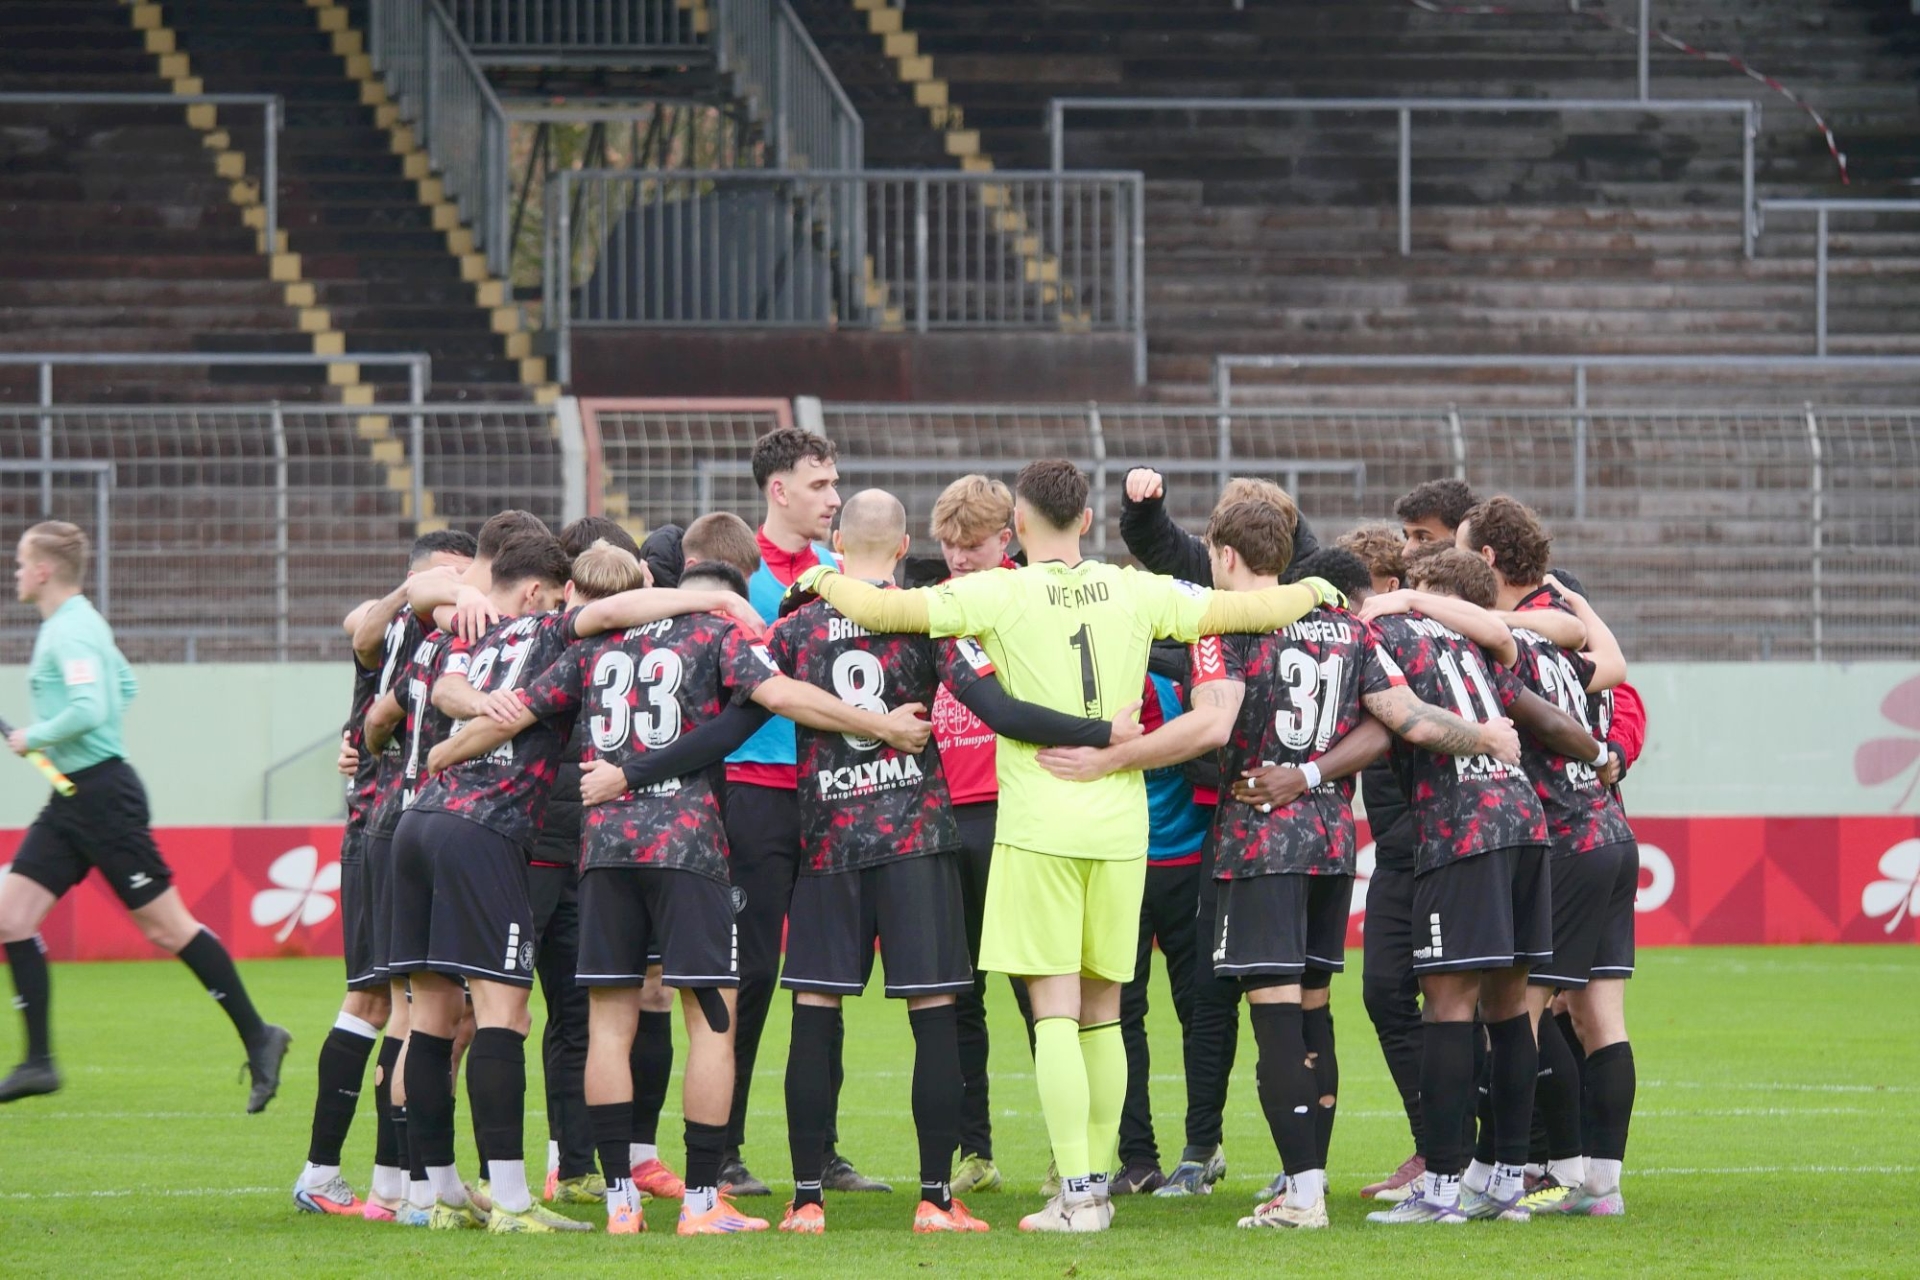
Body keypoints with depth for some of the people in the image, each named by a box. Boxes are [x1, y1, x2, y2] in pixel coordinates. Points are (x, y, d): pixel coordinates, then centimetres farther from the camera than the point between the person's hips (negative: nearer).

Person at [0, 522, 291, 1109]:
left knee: (166, 925, -5)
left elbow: (89, 709, -29)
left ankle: (258, 1037, 3)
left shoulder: (71, 631, -16)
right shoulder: (71, 624, 15)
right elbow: (125, 686, 28)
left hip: (103, 796, -10)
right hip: (71, 801, 10)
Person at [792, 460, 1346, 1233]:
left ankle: (1076, 1194, -12)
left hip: (1038, 827, -4)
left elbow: (883, 611, -10)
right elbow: (1246, 611, 9)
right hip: (1119, 827, 4)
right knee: (1102, 1012, 13)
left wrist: (824, 580, 11)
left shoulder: (1001, 595, -6)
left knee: (1055, 1010, -4)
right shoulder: (1135, 593, 4)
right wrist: (1312, 592, 29)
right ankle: (1096, 1182, 16)